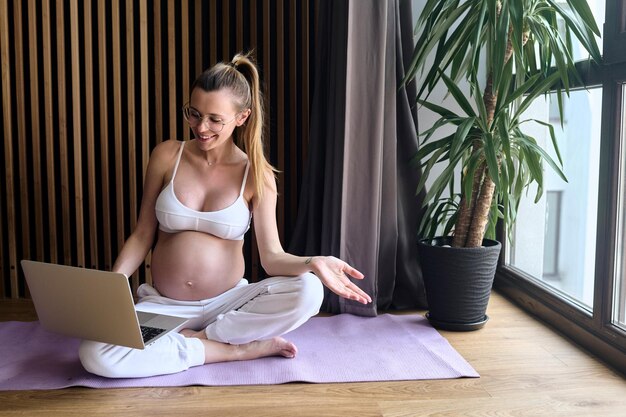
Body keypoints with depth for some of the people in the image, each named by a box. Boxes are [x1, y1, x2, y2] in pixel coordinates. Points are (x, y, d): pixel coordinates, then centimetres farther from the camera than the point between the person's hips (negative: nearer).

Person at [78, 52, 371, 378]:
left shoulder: (256, 174, -4)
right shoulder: (167, 155, -1)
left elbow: (271, 256, -10)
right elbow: (142, 234, 3)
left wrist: (312, 263, -32)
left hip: (228, 302, -1)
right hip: (163, 304, 2)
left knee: (308, 291, -28)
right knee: (94, 354, -27)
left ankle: (195, 338, -14)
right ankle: (239, 349, -16)